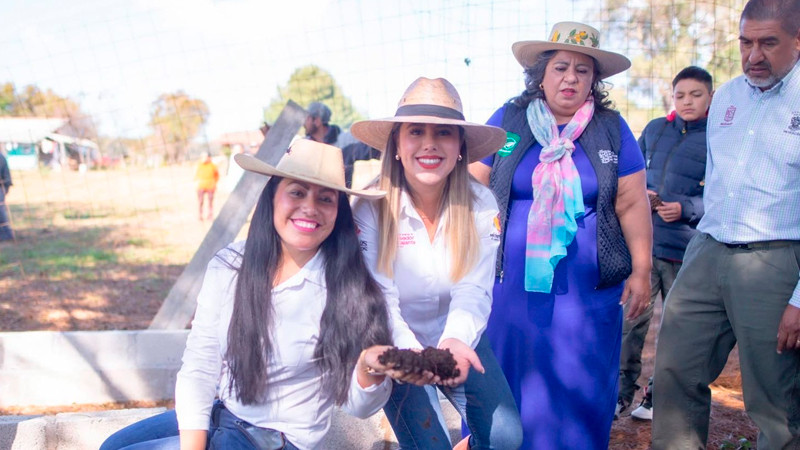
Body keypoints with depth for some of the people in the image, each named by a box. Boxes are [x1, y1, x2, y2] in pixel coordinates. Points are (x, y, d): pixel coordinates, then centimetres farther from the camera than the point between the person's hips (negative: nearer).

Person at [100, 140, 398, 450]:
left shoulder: (348, 290, -19)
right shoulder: (228, 266, -8)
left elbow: (358, 405, -14)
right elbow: (198, 368, -5)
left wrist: (369, 367, -37)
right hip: (222, 414, 5)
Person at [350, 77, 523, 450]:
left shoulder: (481, 204, -14)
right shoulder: (370, 209, -20)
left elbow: (474, 291, -20)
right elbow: (379, 298, -26)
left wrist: (455, 341, -41)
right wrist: (410, 351, -46)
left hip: (459, 341, 2)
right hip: (397, 348, -2)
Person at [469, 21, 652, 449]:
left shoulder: (612, 130, 4)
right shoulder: (507, 121, 2)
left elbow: (632, 204, 4)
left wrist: (641, 270, 1)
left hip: (587, 293, 1)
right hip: (511, 289, 0)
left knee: (580, 391, 10)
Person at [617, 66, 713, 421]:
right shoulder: (654, 129, 10)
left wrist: (685, 209, -20)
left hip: (686, 249, -2)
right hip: (641, 242, 2)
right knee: (631, 318, 0)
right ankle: (621, 390, 13)